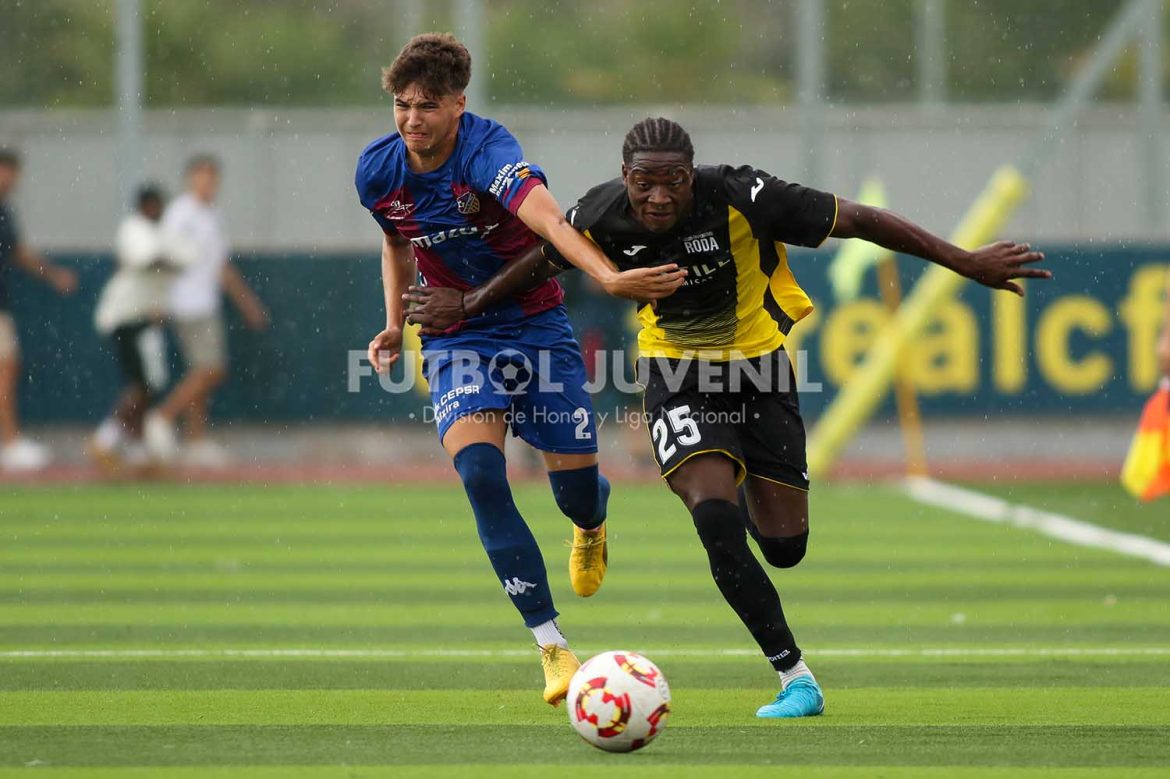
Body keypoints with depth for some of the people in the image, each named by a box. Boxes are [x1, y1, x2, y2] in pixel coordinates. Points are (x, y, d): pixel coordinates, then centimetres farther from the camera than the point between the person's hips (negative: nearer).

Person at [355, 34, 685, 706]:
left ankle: (592, 526, 44)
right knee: (480, 474, -23)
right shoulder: (378, 172, -6)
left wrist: (608, 275, -59)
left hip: (535, 327, -3)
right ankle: (553, 647, -19)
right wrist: (396, 323, 7)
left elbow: (544, 215, -44)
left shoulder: (487, 151, -24)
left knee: (576, 491, 0)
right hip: (456, 341, 3)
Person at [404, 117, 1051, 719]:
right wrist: (466, 305, 12)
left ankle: (746, 483, 41)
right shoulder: (602, 218, -20)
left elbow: (860, 221, -21)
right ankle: (795, 679, -12)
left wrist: (968, 263, -19)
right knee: (716, 522, -23)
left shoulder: (740, 198, -28)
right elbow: (544, 260, 4)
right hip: (675, 372, 0)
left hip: (757, 362, 0)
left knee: (784, 546, 1)